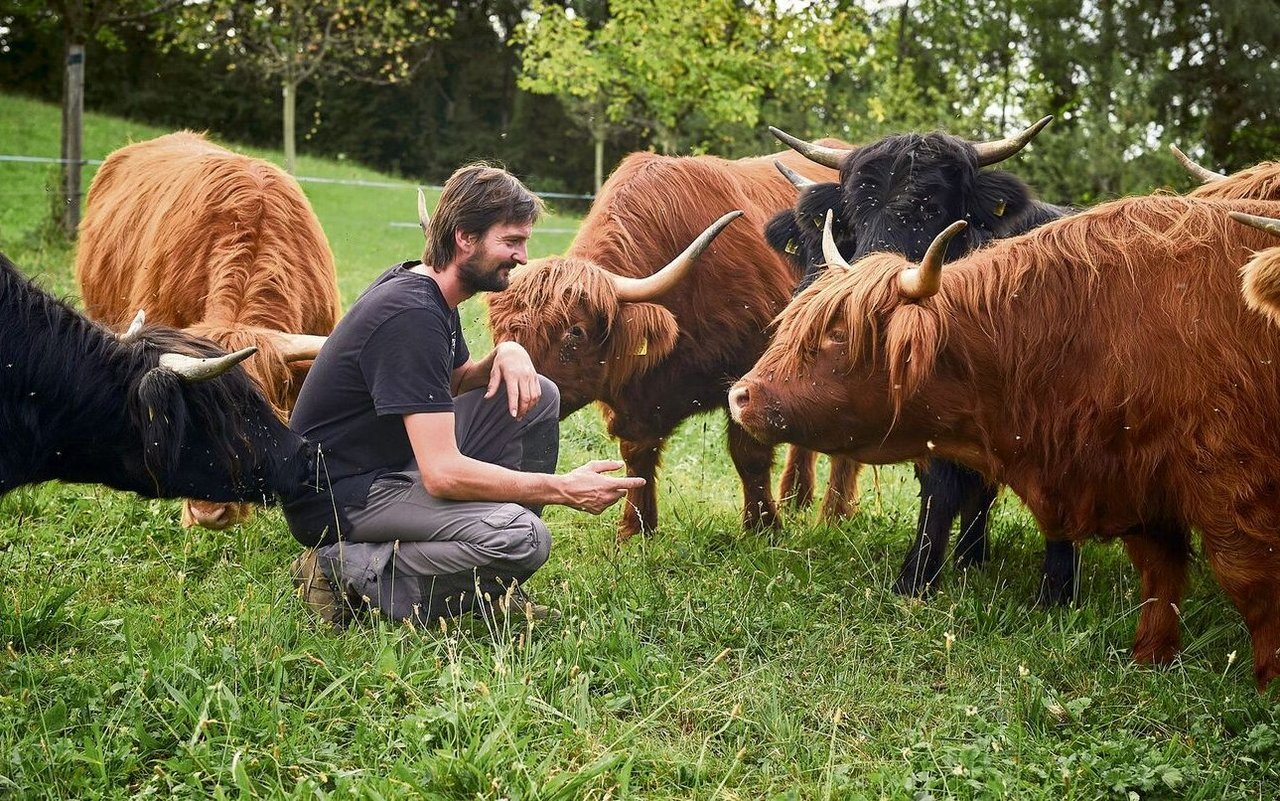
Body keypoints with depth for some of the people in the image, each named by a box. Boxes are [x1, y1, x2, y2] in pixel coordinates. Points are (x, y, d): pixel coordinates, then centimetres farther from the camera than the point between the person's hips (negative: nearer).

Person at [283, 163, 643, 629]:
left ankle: (492, 589, 11)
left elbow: (454, 383, 24)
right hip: (339, 498, -10)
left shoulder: (424, 288, 7)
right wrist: (564, 489, -22)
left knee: (537, 397, 8)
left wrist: (505, 354, 0)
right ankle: (352, 573, -11)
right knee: (521, 537, -29)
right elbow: (443, 474, -29)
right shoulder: (410, 316, -24)